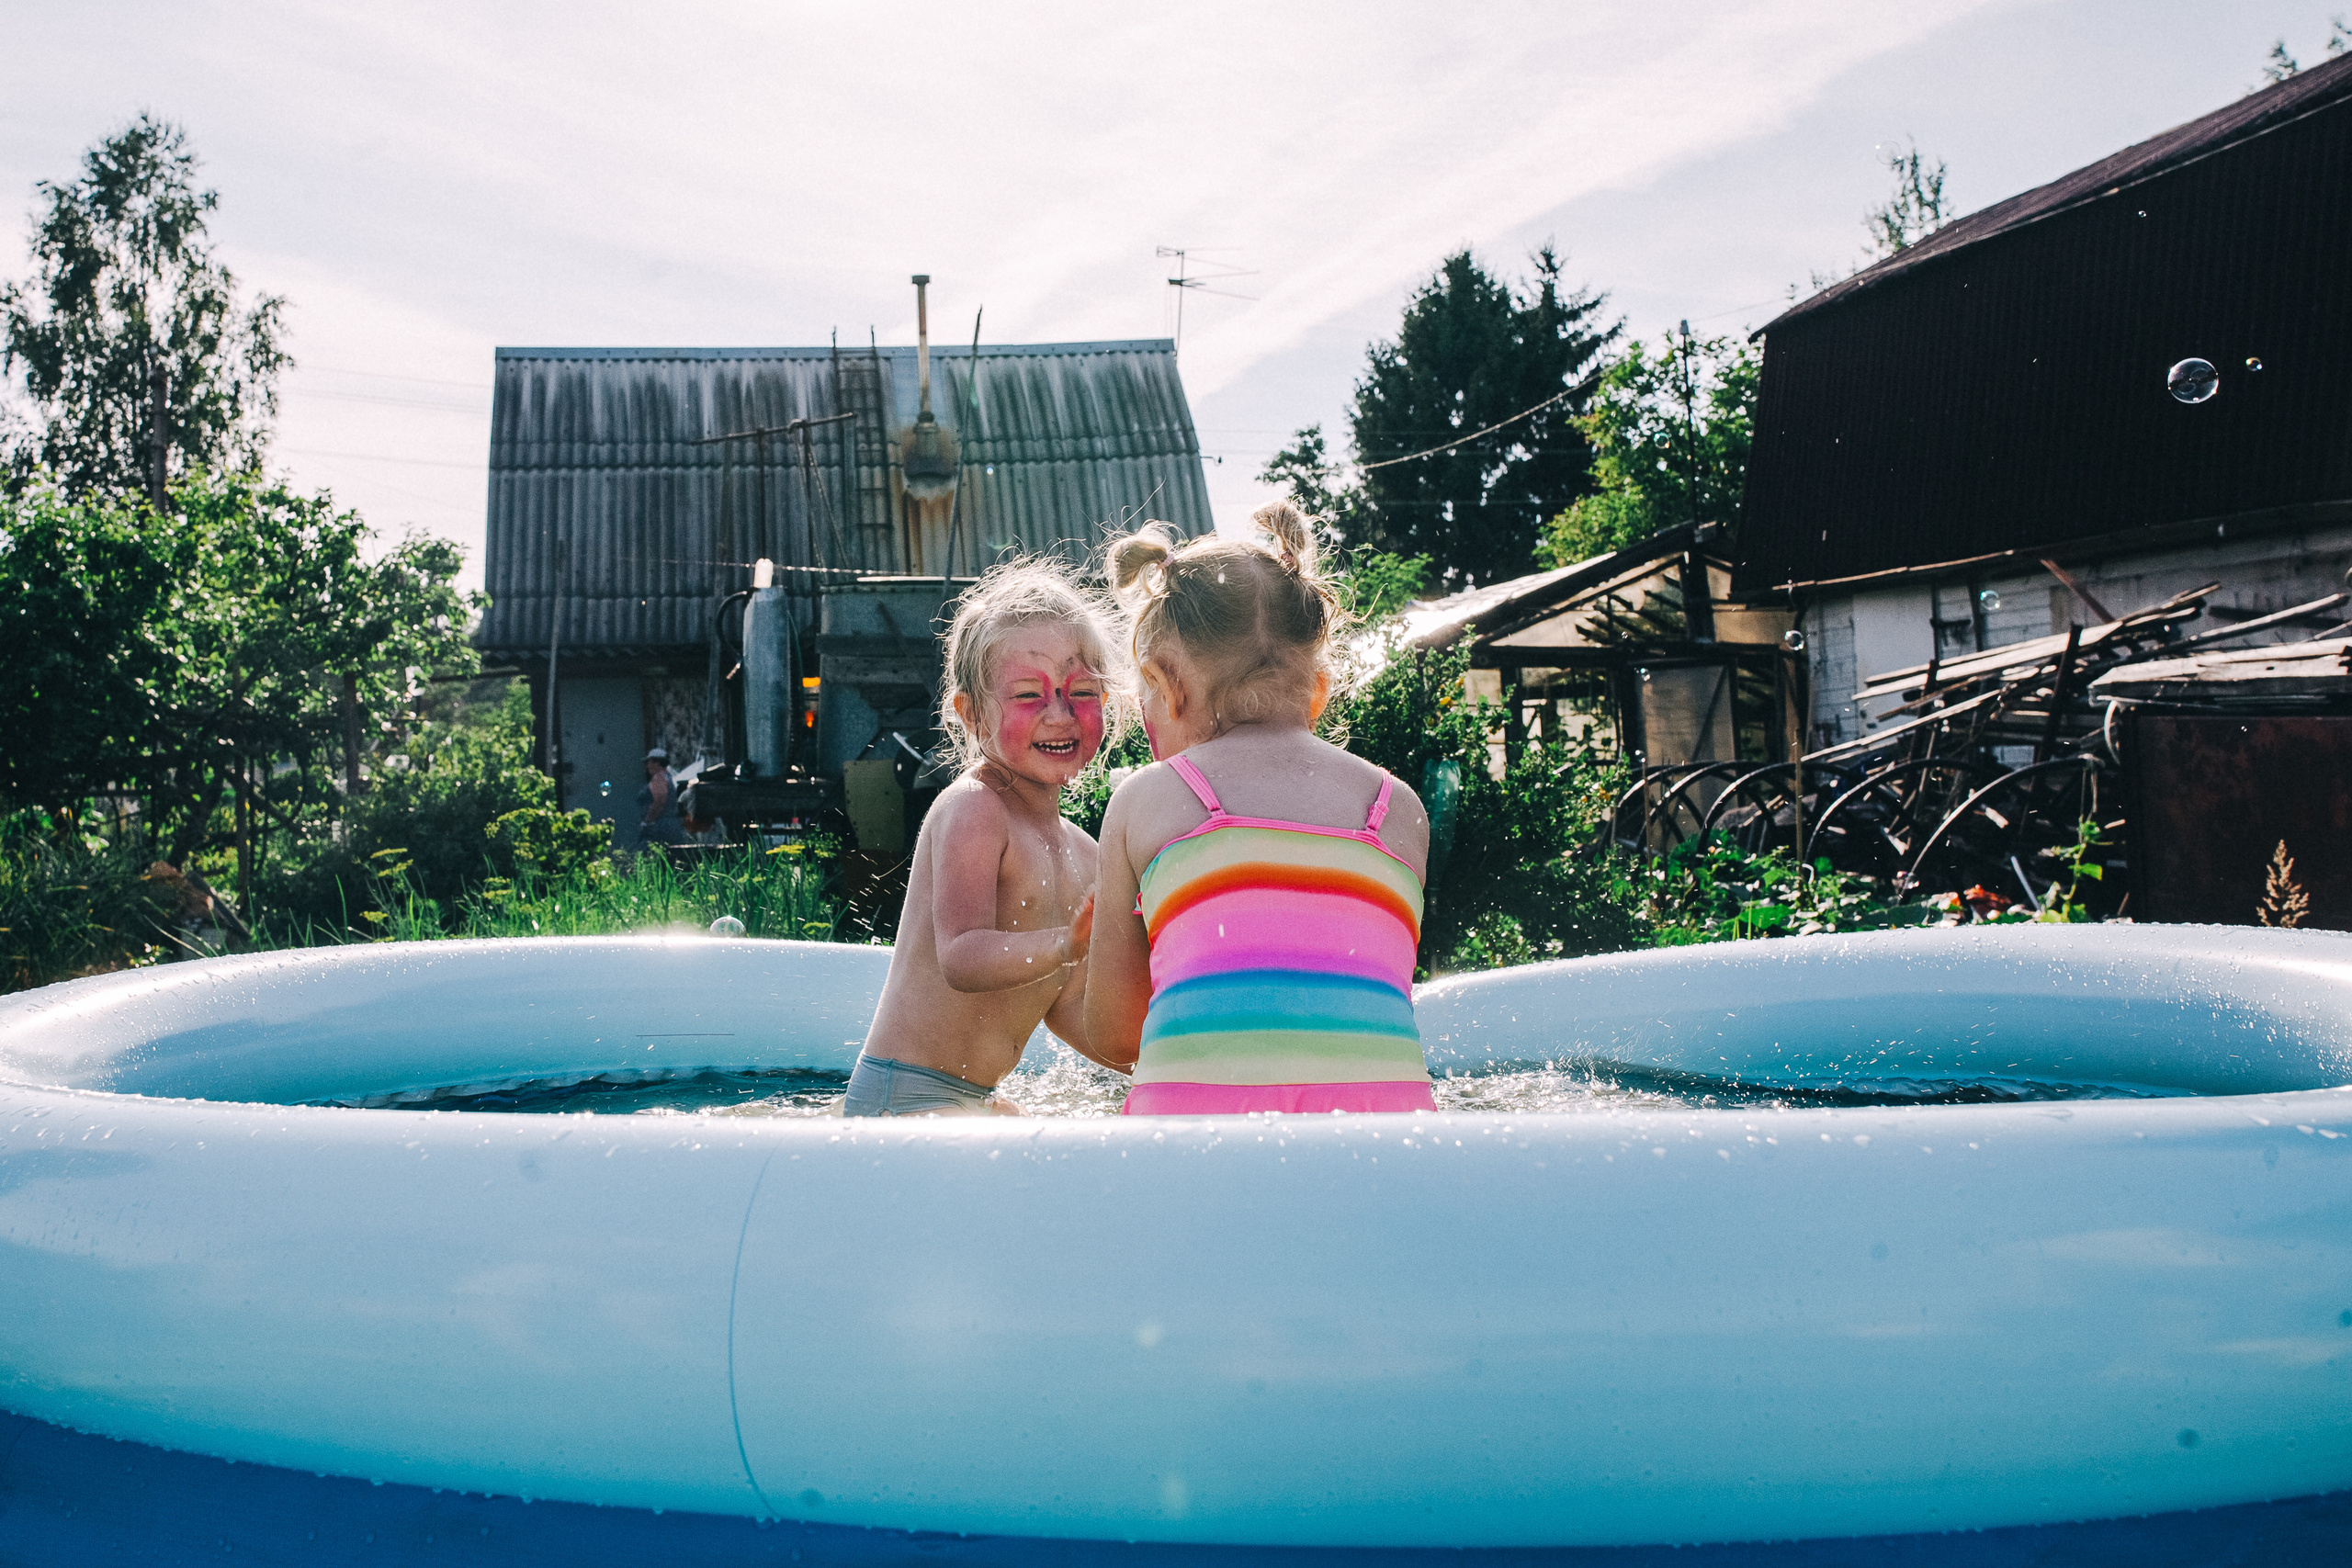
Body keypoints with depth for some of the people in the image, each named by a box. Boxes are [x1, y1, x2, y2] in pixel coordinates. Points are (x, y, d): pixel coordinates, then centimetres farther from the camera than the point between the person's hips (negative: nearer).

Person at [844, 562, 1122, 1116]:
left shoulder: (1082, 855, 10)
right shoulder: (971, 808, -15)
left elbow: (1067, 1010, 13)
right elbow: (962, 959, -27)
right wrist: (1064, 945, -43)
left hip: (975, 1101, 9)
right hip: (903, 1096, -9)